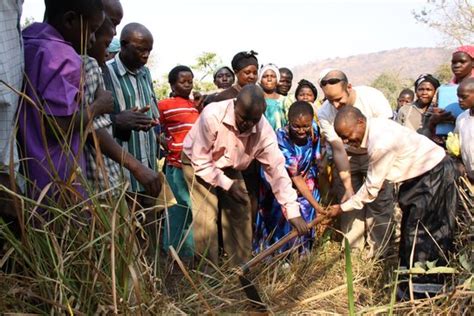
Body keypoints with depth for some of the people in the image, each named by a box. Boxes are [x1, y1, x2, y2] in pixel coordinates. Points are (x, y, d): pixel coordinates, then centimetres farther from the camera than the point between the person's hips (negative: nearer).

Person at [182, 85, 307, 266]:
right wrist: (227, 185, -24)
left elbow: (277, 170, -21)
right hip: (198, 164, -4)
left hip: (230, 168, 4)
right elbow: (200, 162, -27)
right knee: (206, 217, -13)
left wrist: (293, 212, -24)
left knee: (241, 214, 3)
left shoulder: (264, 130, -25)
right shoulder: (212, 116, -36)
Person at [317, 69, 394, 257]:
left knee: (381, 200, -8)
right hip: (347, 157, 1)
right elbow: (338, 150, -18)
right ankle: (352, 252, 13)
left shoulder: (372, 97, -25)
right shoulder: (324, 114, -21)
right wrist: (348, 187, -21)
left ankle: (377, 254, 5)